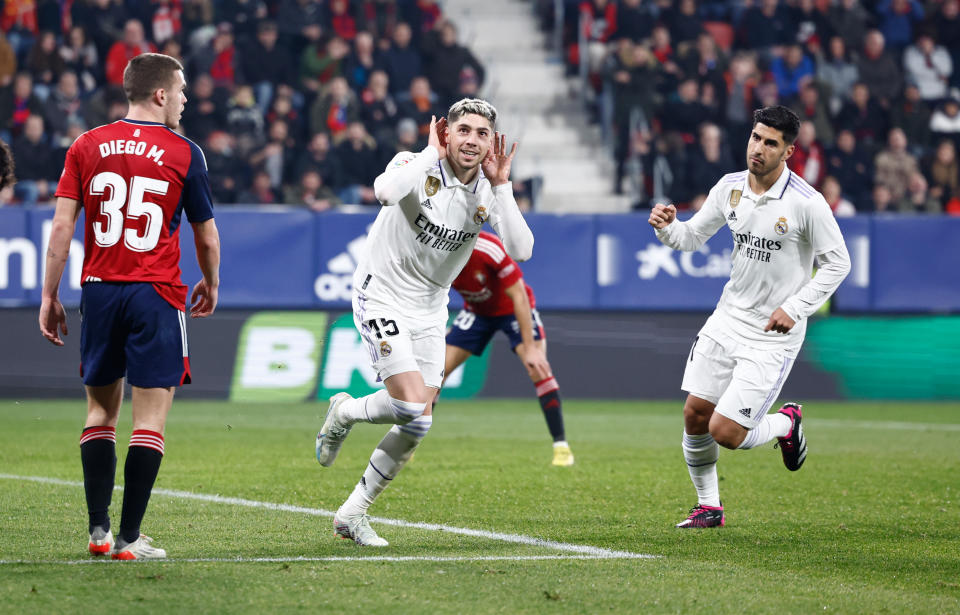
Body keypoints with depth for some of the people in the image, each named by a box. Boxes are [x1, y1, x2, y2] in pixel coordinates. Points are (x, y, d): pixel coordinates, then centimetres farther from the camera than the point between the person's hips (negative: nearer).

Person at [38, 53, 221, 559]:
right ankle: (129, 537, -4)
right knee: (151, 417, -1)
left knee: (101, 409, 14)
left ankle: (98, 529, 9)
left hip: (99, 290, 4)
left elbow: (62, 224, 0)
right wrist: (210, 284, 26)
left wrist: (49, 296, 6)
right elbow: (206, 236, 7)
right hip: (156, 292, -4)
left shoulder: (86, 146, 5)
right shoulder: (184, 153, -2)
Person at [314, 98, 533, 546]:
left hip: (429, 309, 6)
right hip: (382, 298, -6)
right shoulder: (419, 168, -17)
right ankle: (344, 412, 11)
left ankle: (352, 514, 17)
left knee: (417, 424, 3)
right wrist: (431, 154, -29)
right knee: (412, 408, -21)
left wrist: (501, 186, -22)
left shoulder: (489, 190, -3)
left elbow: (521, 249, -18)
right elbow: (385, 191, -42)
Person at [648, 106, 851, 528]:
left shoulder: (807, 203, -17)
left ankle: (785, 424, 21)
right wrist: (667, 227, -10)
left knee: (725, 433, -11)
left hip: (774, 335, -6)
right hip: (728, 318, 6)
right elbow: (693, 236, 12)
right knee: (695, 414, 1)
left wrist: (794, 308, -16)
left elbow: (838, 263, -10)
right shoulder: (730, 187, 0)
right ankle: (708, 506, 21)